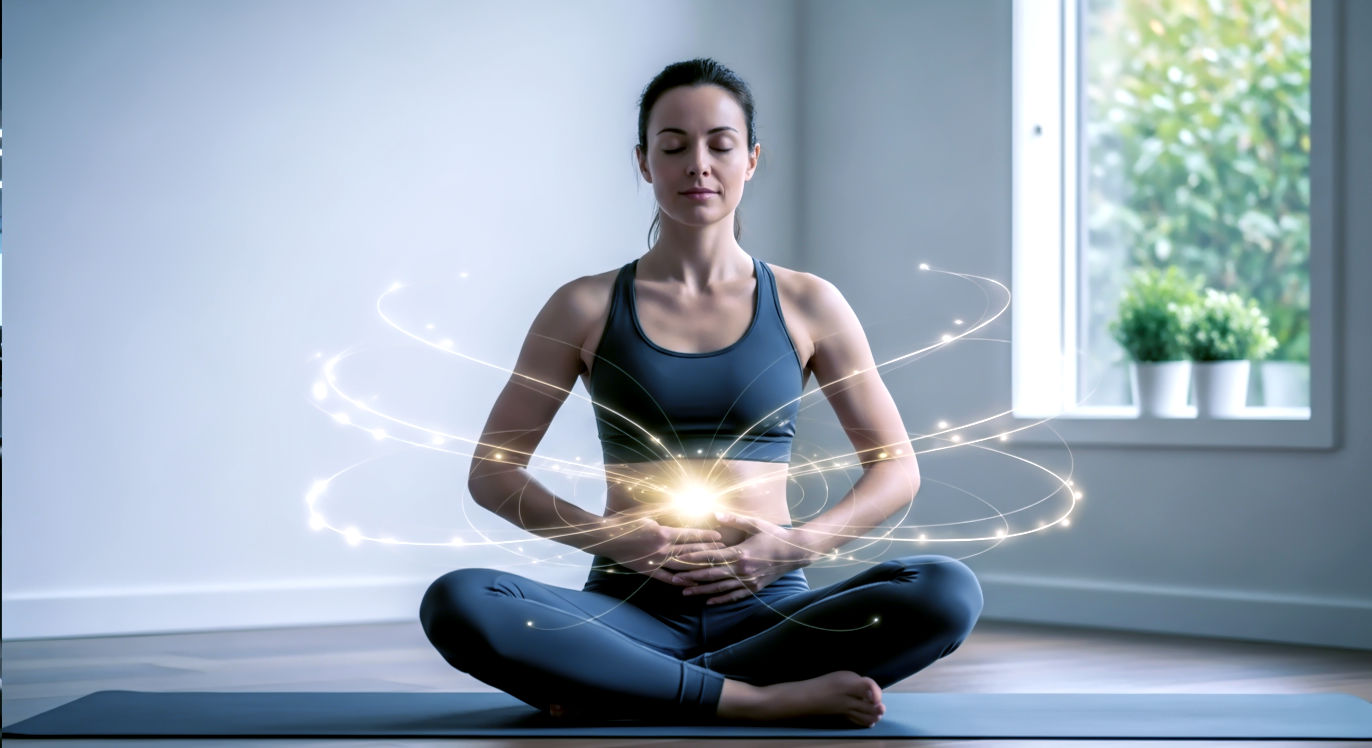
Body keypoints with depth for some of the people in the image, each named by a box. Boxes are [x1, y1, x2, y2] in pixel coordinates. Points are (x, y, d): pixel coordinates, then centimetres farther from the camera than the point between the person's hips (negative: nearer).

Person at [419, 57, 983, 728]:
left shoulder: (806, 304, 10)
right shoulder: (586, 308, 8)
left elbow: (895, 469, 12)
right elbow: (491, 470, 8)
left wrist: (799, 546, -7)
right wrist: (611, 538, -9)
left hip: (766, 609, 1)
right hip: (629, 612, -1)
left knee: (947, 592, -29)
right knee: (455, 603, -31)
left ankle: (626, 692, -24)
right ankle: (768, 696, -28)